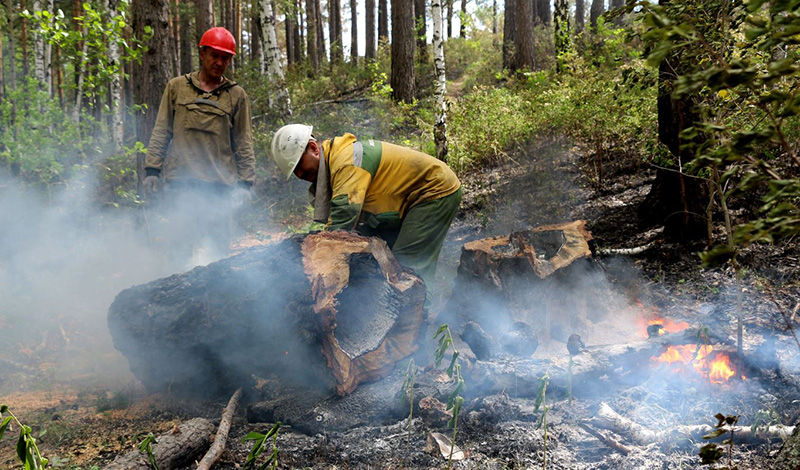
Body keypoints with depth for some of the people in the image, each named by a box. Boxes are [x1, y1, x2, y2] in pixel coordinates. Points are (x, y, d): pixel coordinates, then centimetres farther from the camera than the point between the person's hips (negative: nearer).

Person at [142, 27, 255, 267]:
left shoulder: (236, 95, 11)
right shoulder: (177, 87, 11)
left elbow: (244, 144, 10)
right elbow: (161, 133, 12)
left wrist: (244, 183, 3)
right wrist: (151, 170, 4)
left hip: (219, 184, 0)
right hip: (179, 182, 0)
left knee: (220, 246, -1)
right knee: (179, 243, -5)